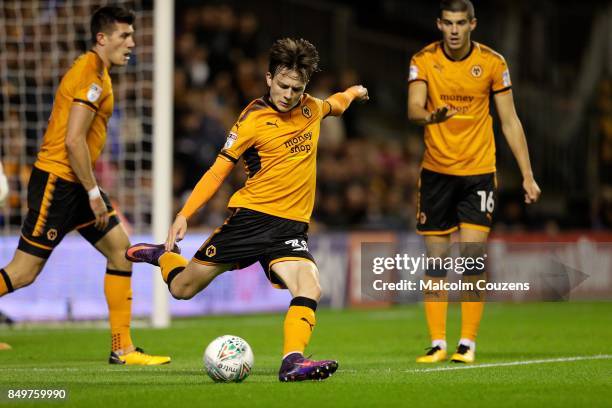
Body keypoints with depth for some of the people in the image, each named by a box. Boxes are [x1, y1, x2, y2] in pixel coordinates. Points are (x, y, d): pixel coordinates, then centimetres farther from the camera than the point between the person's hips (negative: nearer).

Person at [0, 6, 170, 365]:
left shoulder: (96, 73, 16)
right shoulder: (91, 75, -15)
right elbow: (73, 140, -22)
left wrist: (92, 191, 18)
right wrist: (94, 193, -17)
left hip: (74, 184, 10)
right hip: (56, 181, -10)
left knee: (122, 249, 5)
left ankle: (122, 348, 6)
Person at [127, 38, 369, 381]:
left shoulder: (311, 108, 7)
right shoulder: (253, 120, -9)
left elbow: (332, 105, 35)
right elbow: (219, 170, -6)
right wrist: (185, 215, -12)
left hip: (291, 225, 3)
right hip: (250, 216, -3)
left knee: (310, 291, -24)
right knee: (182, 289, 6)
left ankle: (292, 361, -29)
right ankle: (162, 255, 37)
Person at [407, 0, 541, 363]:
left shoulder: (493, 62, -3)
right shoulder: (423, 61, -4)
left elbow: (510, 121, 2)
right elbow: (413, 108, -16)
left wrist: (528, 175, -1)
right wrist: (431, 116, -40)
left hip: (478, 172, -1)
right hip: (436, 171, 1)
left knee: (473, 256, -11)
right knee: (435, 260, 2)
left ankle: (468, 343, -2)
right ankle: (438, 343, 9)